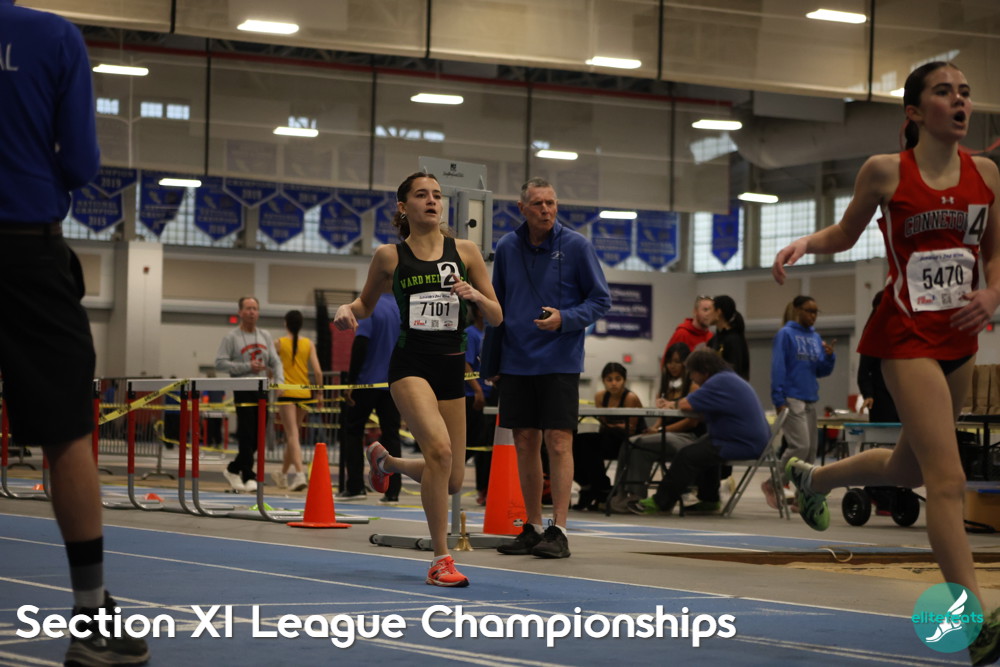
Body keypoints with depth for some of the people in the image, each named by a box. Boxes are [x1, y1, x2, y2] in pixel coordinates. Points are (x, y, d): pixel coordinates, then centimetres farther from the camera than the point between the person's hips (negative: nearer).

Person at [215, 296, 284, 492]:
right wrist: (248, 367, -14)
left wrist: (279, 381, -5)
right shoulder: (231, 337, 0)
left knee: (258, 437, 6)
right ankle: (249, 477, -5)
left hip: (263, 391, 5)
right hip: (243, 390, -5)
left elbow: (275, 362, 14)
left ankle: (233, 469, 22)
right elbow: (220, 363, -7)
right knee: (247, 436, -10)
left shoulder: (265, 337, 16)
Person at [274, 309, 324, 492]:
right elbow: (318, 371, -2)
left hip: (286, 393, -3)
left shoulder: (280, 343, -1)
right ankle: (283, 474, 31)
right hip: (304, 394, 3)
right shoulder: (309, 344, 4)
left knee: (292, 435, -8)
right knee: (292, 434, 19)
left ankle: (300, 475, -25)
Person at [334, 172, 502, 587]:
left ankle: (385, 460, 41)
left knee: (452, 482, 8)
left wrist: (476, 295, -14)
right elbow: (367, 303, 17)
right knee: (439, 448, -29)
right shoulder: (389, 256, 2)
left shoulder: (465, 252, 5)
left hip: (451, 367, 4)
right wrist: (346, 310, -5)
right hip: (410, 363, -4)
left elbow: (496, 318, 7)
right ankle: (441, 560, -19)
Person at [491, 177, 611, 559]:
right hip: (516, 362, 4)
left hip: (560, 362, -4)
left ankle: (558, 531, -5)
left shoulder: (576, 246, -4)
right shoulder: (507, 248, 6)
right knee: (525, 443, 7)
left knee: (558, 443, -8)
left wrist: (564, 318, -17)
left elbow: (600, 300, -1)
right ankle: (532, 528, 16)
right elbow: (497, 305, 16)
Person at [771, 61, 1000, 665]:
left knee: (909, 466, 21)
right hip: (908, 334, -6)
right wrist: (805, 242, -9)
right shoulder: (885, 171, -5)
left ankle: (814, 478, 50)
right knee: (948, 478, -14)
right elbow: (846, 233, 11)